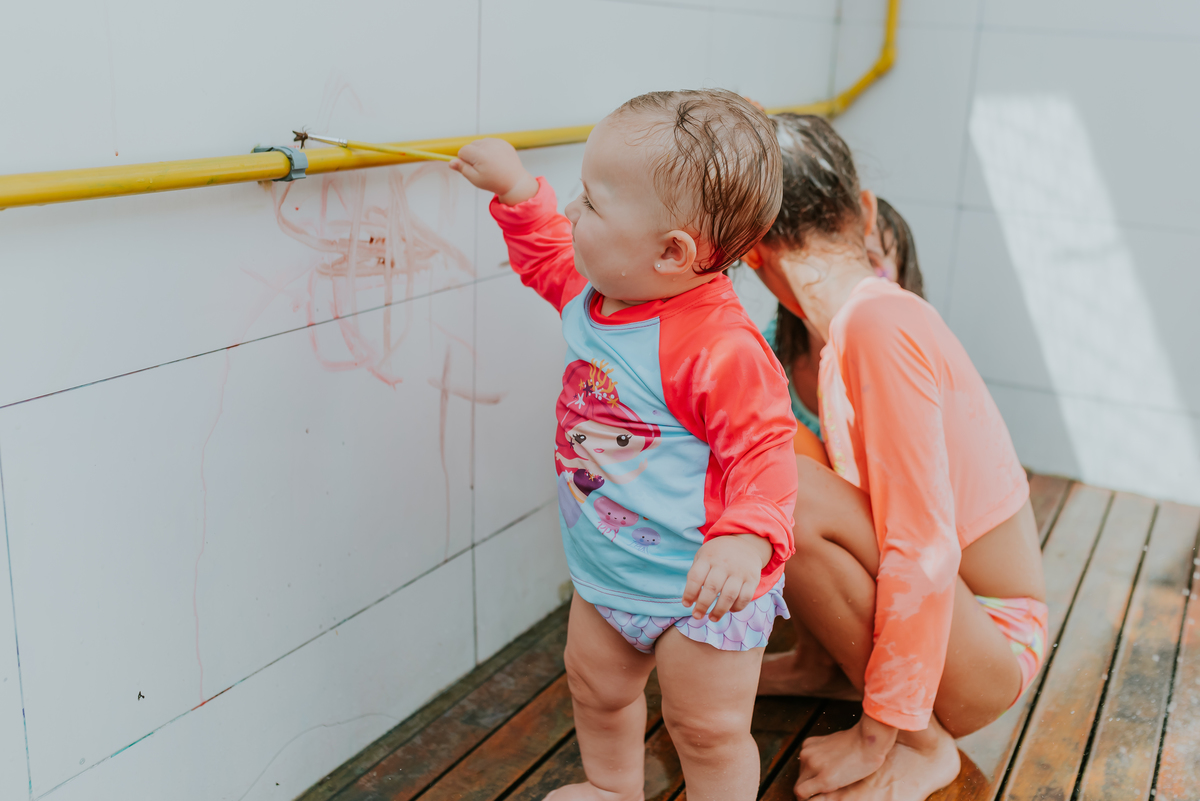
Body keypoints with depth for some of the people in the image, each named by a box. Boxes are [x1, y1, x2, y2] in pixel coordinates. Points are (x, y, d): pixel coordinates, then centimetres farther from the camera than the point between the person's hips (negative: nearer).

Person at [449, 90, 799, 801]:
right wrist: (516, 188, 11)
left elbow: (762, 447, -29)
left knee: (709, 731, 8)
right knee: (598, 688, 27)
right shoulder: (593, 292, -4)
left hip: (703, 588, -8)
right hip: (606, 575, 9)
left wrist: (746, 537, -43)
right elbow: (548, 257, 19)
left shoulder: (720, 344, -31)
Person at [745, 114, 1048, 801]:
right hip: (943, 611, 8)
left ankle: (920, 743, -10)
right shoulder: (868, 311, 2)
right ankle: (823, 665, 14)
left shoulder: (877, 319, -25)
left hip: (986, 653, -8)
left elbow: (924, 551, -27)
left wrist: (883, 734, -20)